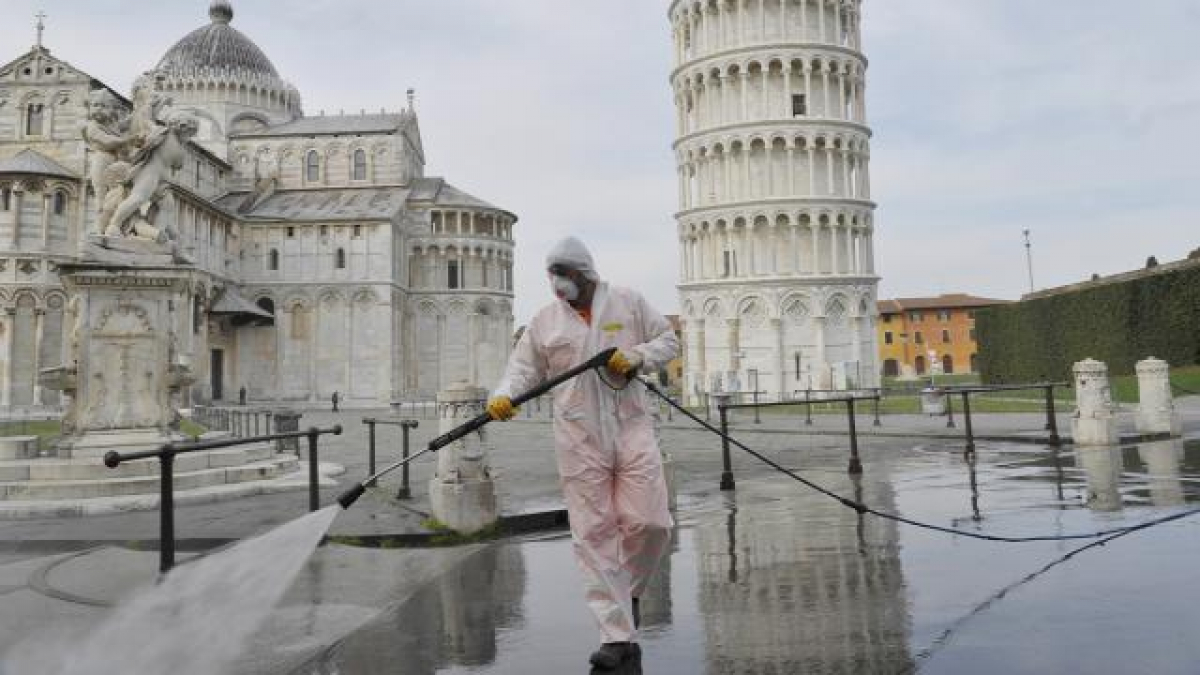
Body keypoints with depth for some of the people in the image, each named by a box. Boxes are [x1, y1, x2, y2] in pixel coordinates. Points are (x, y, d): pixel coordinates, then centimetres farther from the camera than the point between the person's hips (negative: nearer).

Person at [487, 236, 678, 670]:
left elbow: (667, 340, 10)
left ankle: (629, 590, 27)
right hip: (579, 441, 1)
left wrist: (636, 357, -8)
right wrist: (504, 395, -14)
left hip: (631, 429, 0)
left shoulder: (629, 303, 8)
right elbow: (524, 368, 6)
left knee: (649, 523, -5)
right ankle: (617, 635, 5)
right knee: (593, 534, -2)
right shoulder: (545, 321, 10)